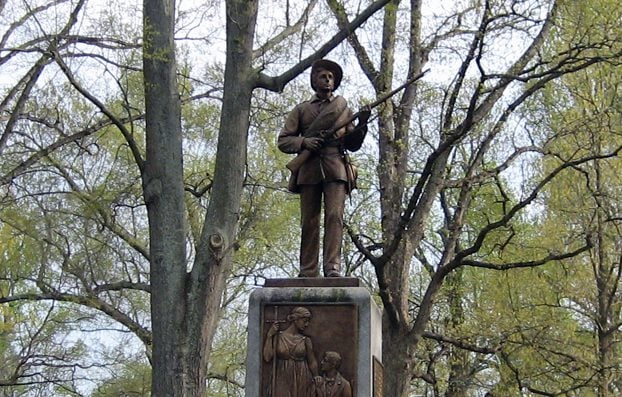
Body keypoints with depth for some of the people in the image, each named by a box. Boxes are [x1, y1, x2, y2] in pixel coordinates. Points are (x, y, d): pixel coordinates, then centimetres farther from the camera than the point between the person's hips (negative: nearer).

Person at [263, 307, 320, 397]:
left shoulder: (306, 340, 5)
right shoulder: (278, 336, 3)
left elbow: (312, 362, 8)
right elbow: (267, 358, -5)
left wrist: (317, 379, 2)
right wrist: (269, 335, -5)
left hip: (302, 383, 1)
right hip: (282, 383, -1)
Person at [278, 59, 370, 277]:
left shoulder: (343, 108, 21)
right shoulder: (301, 109, 19)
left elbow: (353, 144, 18)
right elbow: (283, 140, 11)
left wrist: (361, 126, -1)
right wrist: (304, 142, -8)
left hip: (335, 169, 0)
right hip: (308, 169, 0)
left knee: (335, 216, -16)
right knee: (309, 221, -4)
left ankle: (333, 267, -24)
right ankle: (308, 272, -5)